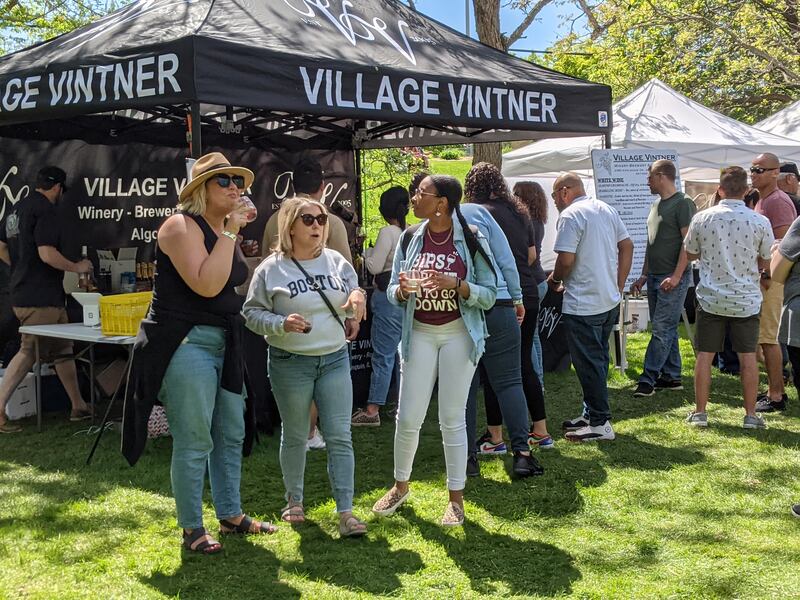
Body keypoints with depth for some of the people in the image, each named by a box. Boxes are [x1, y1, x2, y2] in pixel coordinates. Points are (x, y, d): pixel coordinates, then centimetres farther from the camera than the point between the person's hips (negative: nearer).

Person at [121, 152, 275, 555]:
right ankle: (192, 529, 11)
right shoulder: (182, 226, -12)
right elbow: (206, 285, -25)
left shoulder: (226, 231, 14)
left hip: (224, 343, 9)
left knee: (231, 433, 15)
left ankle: (231, 515, 29)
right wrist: (229, 234, -19)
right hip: (185, 343, -9)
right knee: (194, 442, -3)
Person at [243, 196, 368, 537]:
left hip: (335, 359, 3)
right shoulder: (271, 268, -5)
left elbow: (355, 299, 15)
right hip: (290, 364, -2)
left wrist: (358, 298, -9)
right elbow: (252, 313, -3)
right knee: (295, 436, 11)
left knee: (340, 437, -1)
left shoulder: (337, 262, 4)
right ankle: (294, 501, 30)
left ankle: (345, 512, 2)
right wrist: (282, 323, -21)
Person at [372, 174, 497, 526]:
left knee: (452, 418, 2)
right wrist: (402, 289, -16)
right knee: (408, 417, 5)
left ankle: (456, 498, 16)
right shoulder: (410, 240, 3)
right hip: (419, 334, 3)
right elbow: (393, 292, 8)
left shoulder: (471, 240, -7)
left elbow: (489, 295, -6)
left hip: (458, 335, -3)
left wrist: (456, 284, -22)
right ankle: (400, 486, 28)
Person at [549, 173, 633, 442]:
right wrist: (618, 287, 14)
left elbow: (566, 260, -20)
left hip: (583, 305, -9)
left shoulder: (570, 215, -13)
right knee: (598, 360, 17)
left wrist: (555, 280, 0)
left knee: (588, 364, -1)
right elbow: (627, 246, 13)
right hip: (610, 301, 9)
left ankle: (600, 423, 3)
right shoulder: (606, 209, 12)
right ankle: (591, 415, 26)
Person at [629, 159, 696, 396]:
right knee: (666, 329, 11)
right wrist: (644, 275, 19)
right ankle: (671, 377, 17)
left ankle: (648, 378, -8)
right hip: (654, 277, 9)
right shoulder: (657, 204, 18)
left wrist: (676, 276, -21)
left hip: (673, 279, -9)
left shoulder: (682, 203, -10)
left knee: (662, 328, -8)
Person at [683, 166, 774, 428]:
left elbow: (690, 254, 7)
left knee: (705, 355, 7)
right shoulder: (760, 222, -8)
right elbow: (766, 262, 4)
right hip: (746, 300, 0)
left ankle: (700, 412, 13)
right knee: (748, 357, 8)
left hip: (710, 298, 0)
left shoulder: (702, 218, -7)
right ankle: (751, 414, 13)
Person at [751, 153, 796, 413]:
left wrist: (767, 276, -22)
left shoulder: (778, 201, -14)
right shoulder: (762, 201, 17)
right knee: (765, 337, 14)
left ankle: (776, 396, -1)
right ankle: (775, 390, 22)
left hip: (770, 279, -10)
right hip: (761, 277, 10)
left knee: (768, 338, -7)